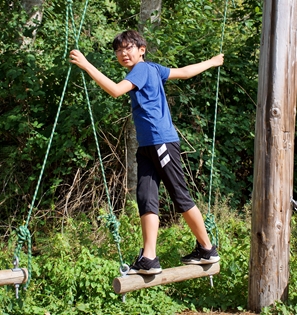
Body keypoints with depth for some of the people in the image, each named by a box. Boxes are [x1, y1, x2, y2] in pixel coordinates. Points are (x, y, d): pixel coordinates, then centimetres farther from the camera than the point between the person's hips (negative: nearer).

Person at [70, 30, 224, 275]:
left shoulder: (143, 69, -8)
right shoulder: (152, 69, 17)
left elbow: (116, 90, -24)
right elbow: (184, 72, 27)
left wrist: (85, 64, -26)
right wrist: (212, 62, 44)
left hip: (162, 142, -9)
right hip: (147, 146, 9)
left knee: (181, 197, 0)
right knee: (146, 200, -1)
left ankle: (207, 249, 13)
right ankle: (149, 258, -4)